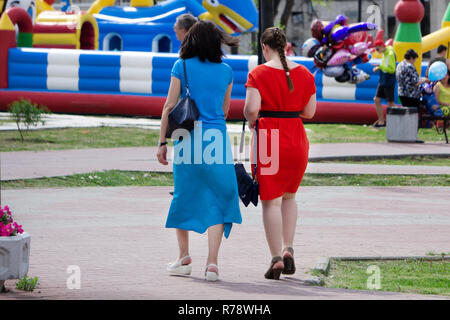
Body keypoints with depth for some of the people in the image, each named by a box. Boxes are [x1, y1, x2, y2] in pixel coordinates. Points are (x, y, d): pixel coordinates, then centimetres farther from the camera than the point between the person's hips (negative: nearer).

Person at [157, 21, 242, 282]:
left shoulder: (182, 67, 0)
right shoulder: (226, 71, 6)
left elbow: (169, 107, -1)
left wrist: (162, 142, 3)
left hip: (188, 136, -1)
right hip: (217, 137, 1)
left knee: (185, 195, 14)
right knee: (218, 200, 3)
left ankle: (184, 258, 19)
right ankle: (212, 262, -7)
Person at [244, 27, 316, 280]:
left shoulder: (259, 74, -9)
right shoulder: (304, 74, 3)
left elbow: (251, 108, -18)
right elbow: (310, 112, 5)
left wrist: (251, 120, 2)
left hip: (268, 138, -4)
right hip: (297, 140, 4)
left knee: (271, 201, 2)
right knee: (289, 196, 22)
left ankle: (276, 259, -3)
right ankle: (288, 249, 10)